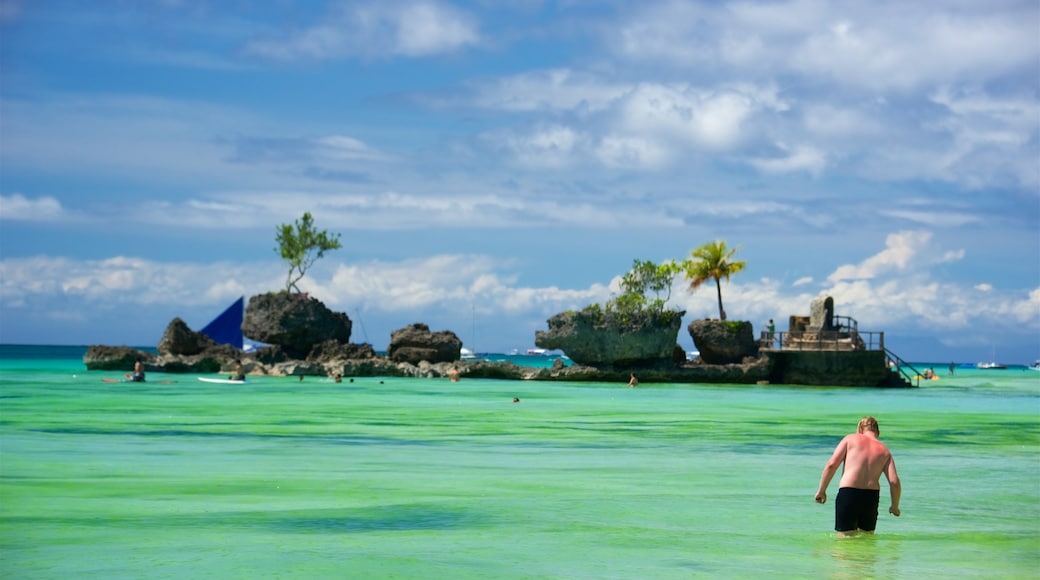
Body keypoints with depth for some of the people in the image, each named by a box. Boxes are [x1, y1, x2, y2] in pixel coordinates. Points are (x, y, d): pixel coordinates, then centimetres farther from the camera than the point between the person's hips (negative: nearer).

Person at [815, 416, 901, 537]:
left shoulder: (850, 439, 8)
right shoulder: (885, 451, 15)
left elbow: (831, 465, -1)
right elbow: (894, 482, 5)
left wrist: (821, 491, 7)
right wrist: (895, 506, 20)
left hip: (848, 494, -2)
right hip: (872, 496, 2)